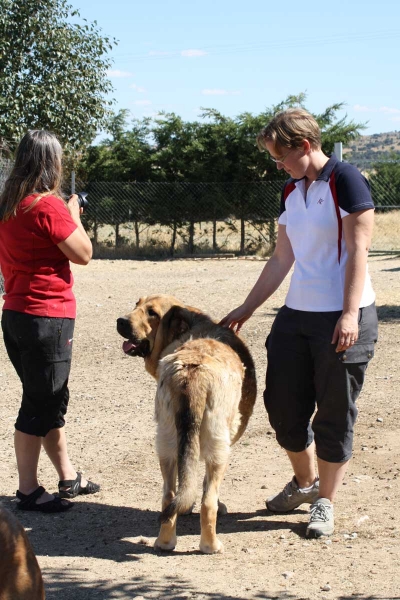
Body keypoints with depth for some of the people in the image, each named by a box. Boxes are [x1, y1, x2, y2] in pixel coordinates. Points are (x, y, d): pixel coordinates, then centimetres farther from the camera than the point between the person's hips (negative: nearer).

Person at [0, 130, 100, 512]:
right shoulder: (48, 206, -17)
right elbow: (83, 254, -10)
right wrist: (74, 214, 3)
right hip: (47, 315, -9)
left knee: (51, 399, 18)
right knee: (40, 405, 0)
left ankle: (68, 477, 29)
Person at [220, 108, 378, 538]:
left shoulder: (345, 181, -9)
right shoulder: (291, 193, 13)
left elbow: (358, 250, -14)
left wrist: (350, 314, -21)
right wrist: (246, 310, 16)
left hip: (342, 318, -7)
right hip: (296, 315, 8)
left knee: (334, 414, 2)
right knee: (282, 405, 10)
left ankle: (324, 502, 15)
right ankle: (305, 481, 33)